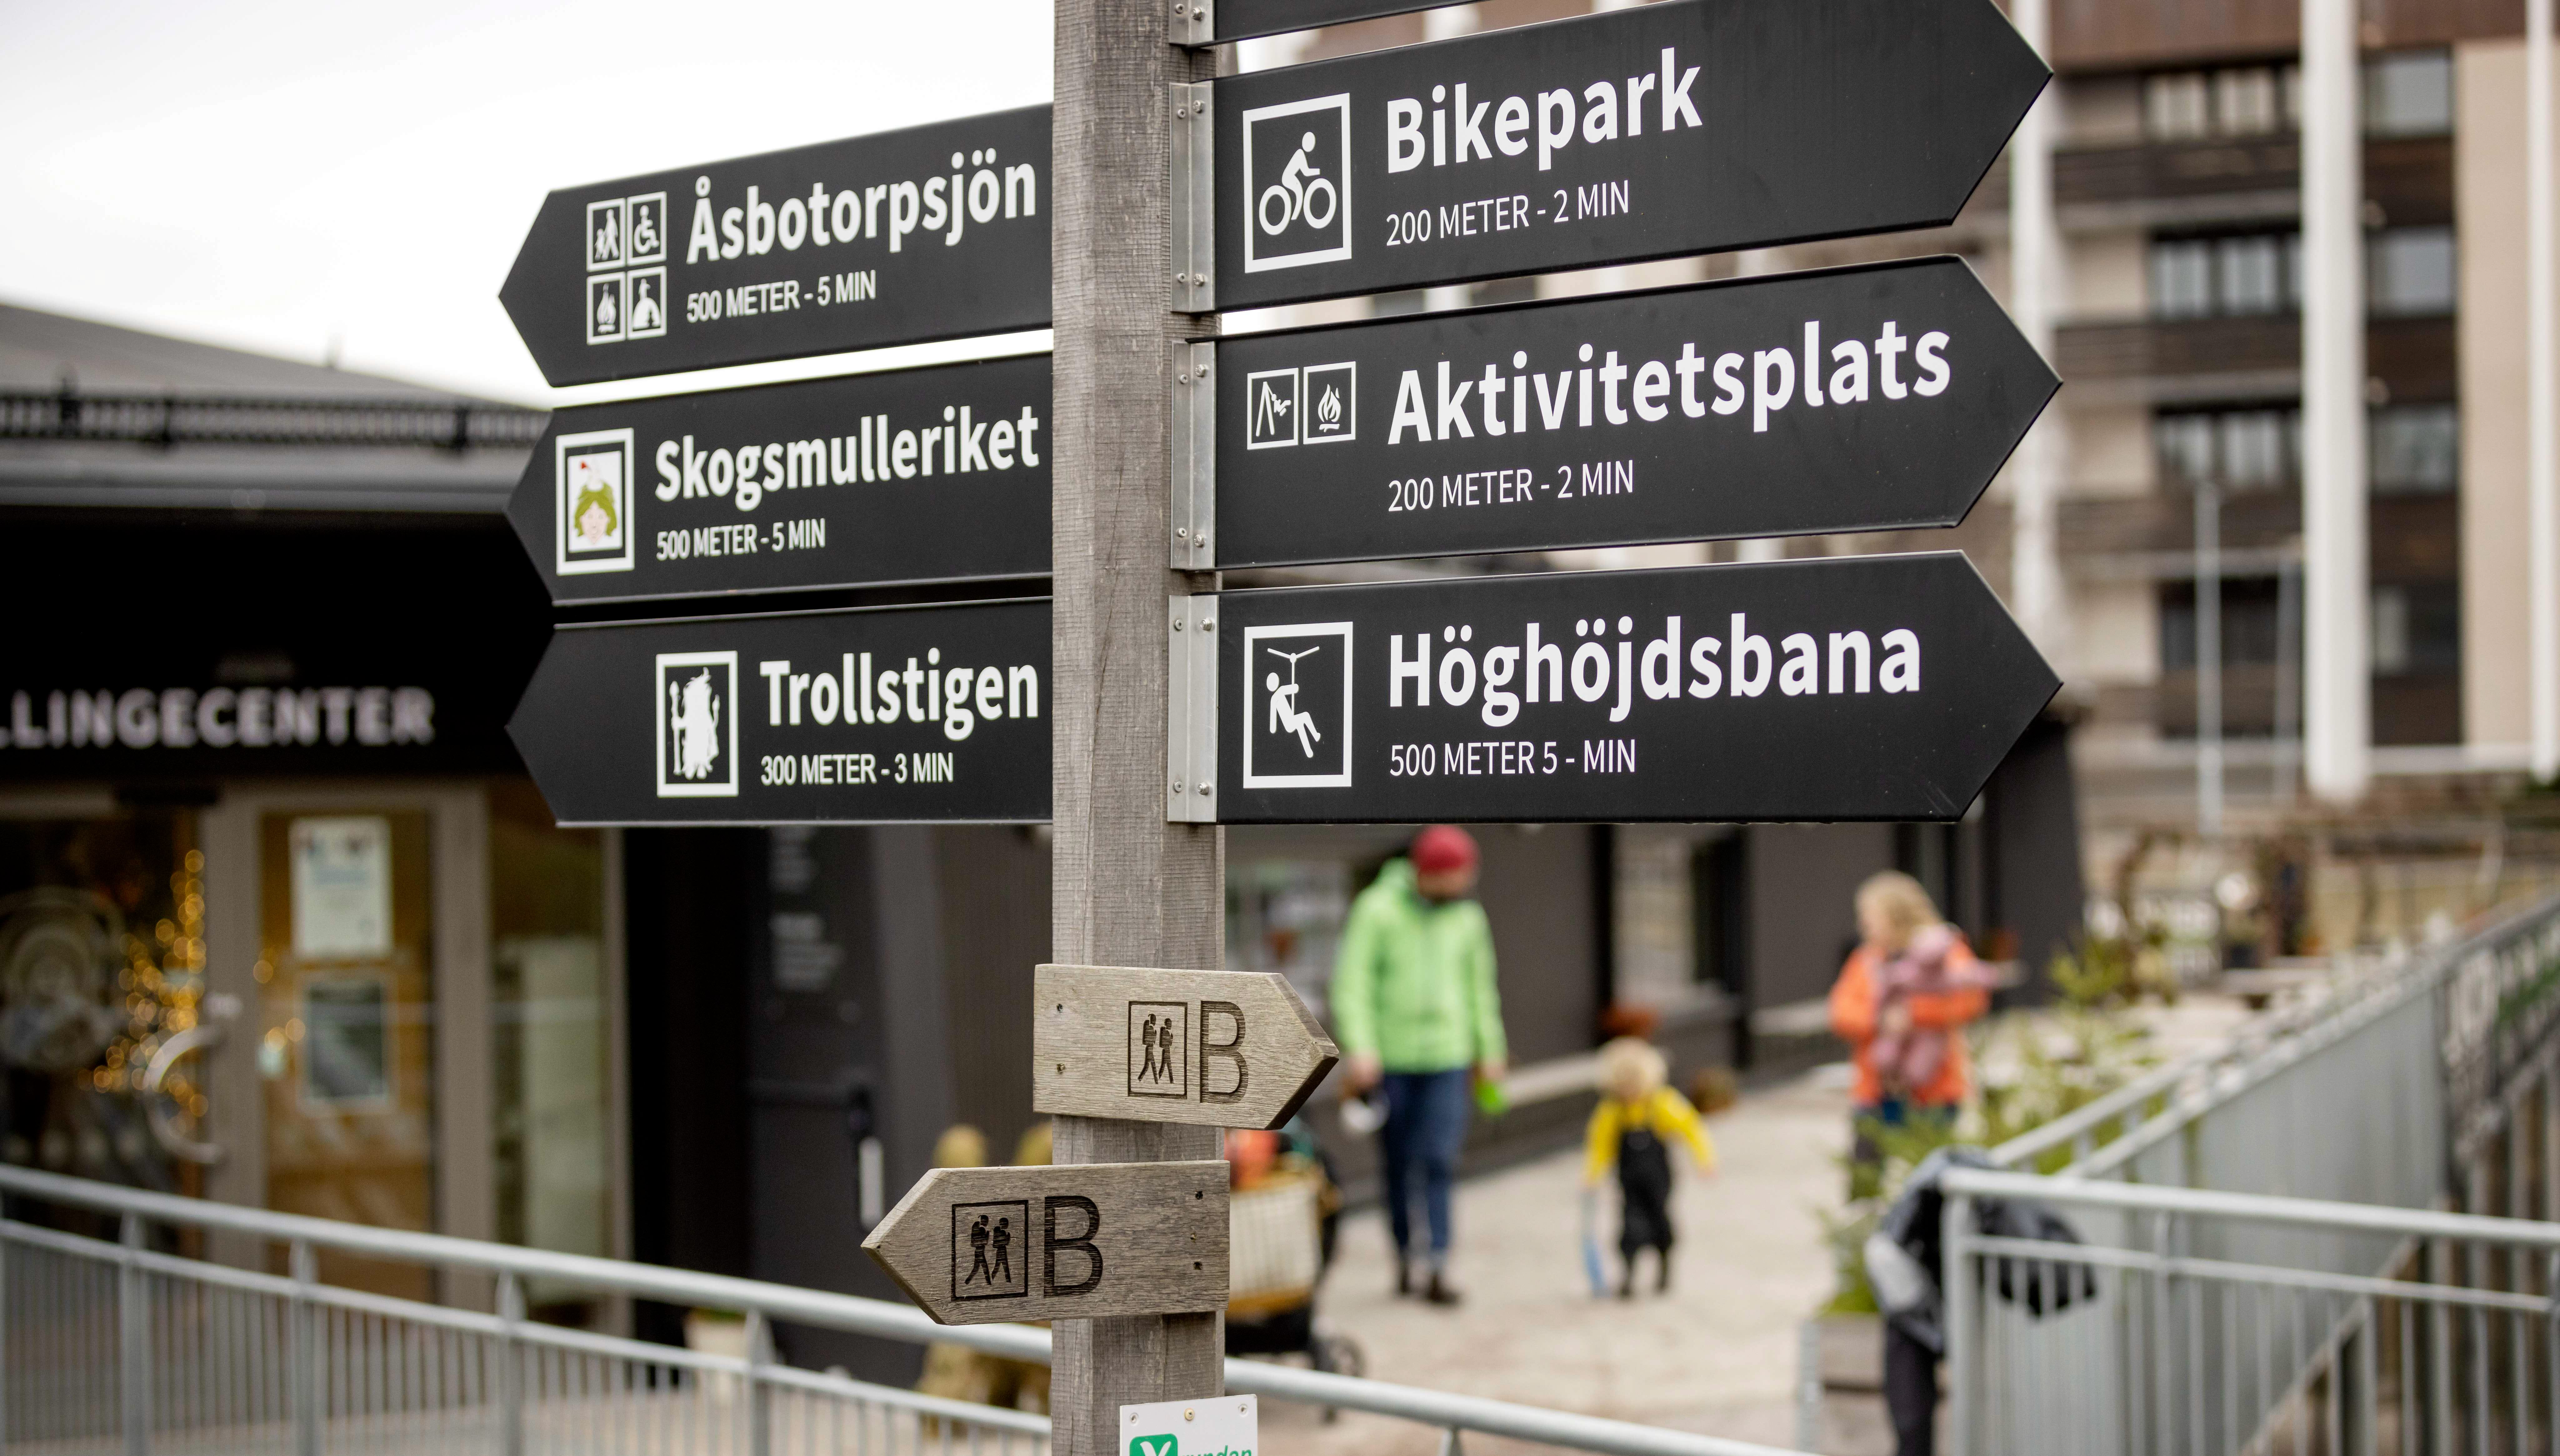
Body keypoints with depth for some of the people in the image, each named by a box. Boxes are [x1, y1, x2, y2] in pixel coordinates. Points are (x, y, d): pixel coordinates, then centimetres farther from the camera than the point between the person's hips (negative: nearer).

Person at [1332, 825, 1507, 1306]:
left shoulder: (1468, 917, 6)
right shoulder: (1377, 910, -7)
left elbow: (1480, 988, 16)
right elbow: (1352, 983, -10)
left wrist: (1490, 1049, 17)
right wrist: (1359, 1047, -19)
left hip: (1447, 1057, 2)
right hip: (1390, 1059, -2)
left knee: (1440, 1161, -9)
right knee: (1398, 1164, 7)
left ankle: (1437, 1267, -11)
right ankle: (1403, 1257, 21)